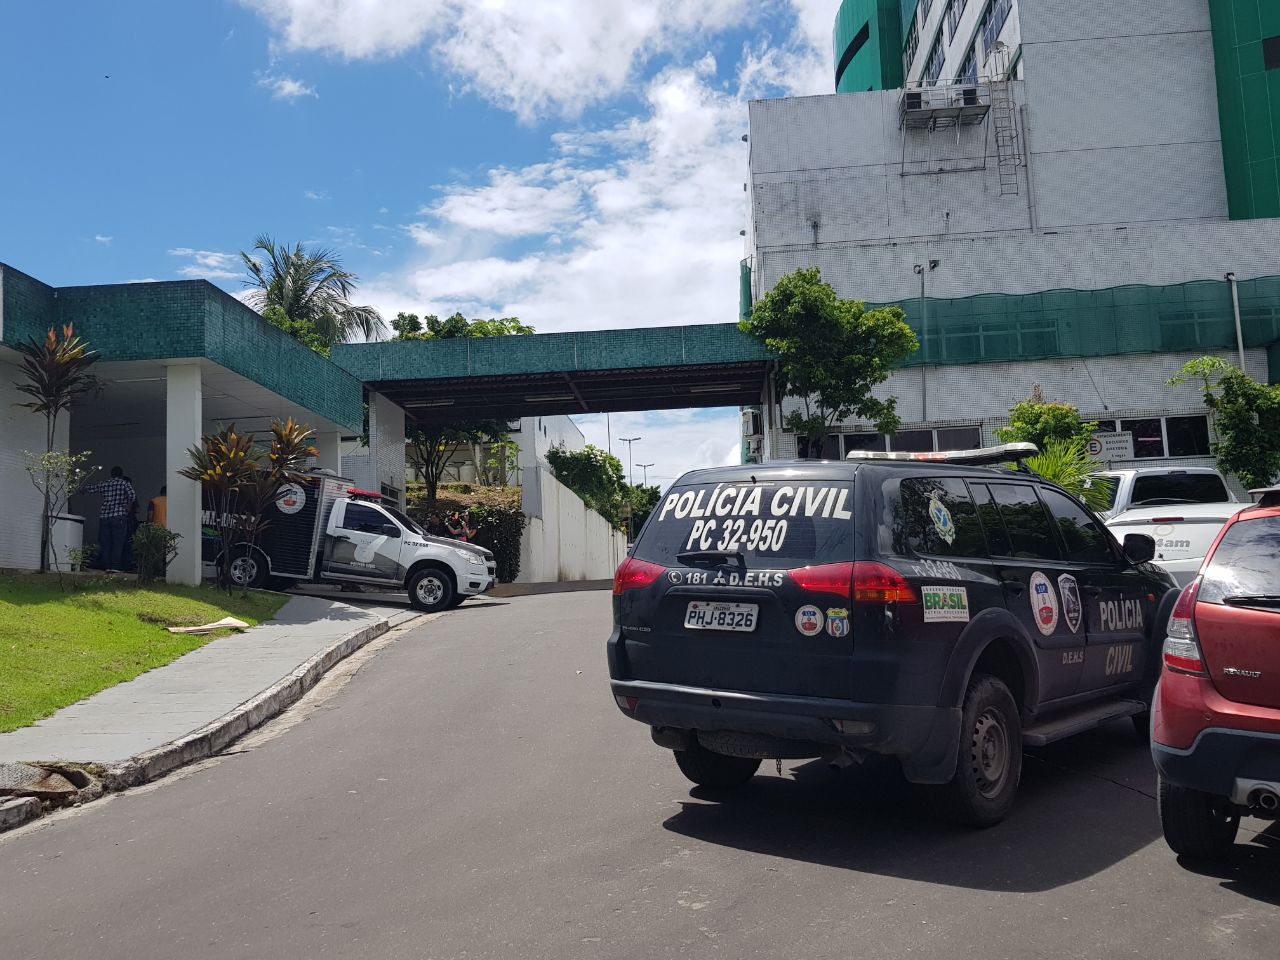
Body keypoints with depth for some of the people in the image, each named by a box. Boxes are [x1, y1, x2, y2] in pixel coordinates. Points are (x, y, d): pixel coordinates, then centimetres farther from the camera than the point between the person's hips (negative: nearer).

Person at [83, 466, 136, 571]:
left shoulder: (103, 484, 13)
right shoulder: (125, 483, 3)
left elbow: (88, 489, 21)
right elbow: (133, 496, -12)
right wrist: (129, 506, 5)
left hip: (104, 516, 4)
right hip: (119, 516, -4)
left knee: (106, 544, 8)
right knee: (118, 543, -3)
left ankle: (107, 566, 6)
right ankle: (115, 566, -9)